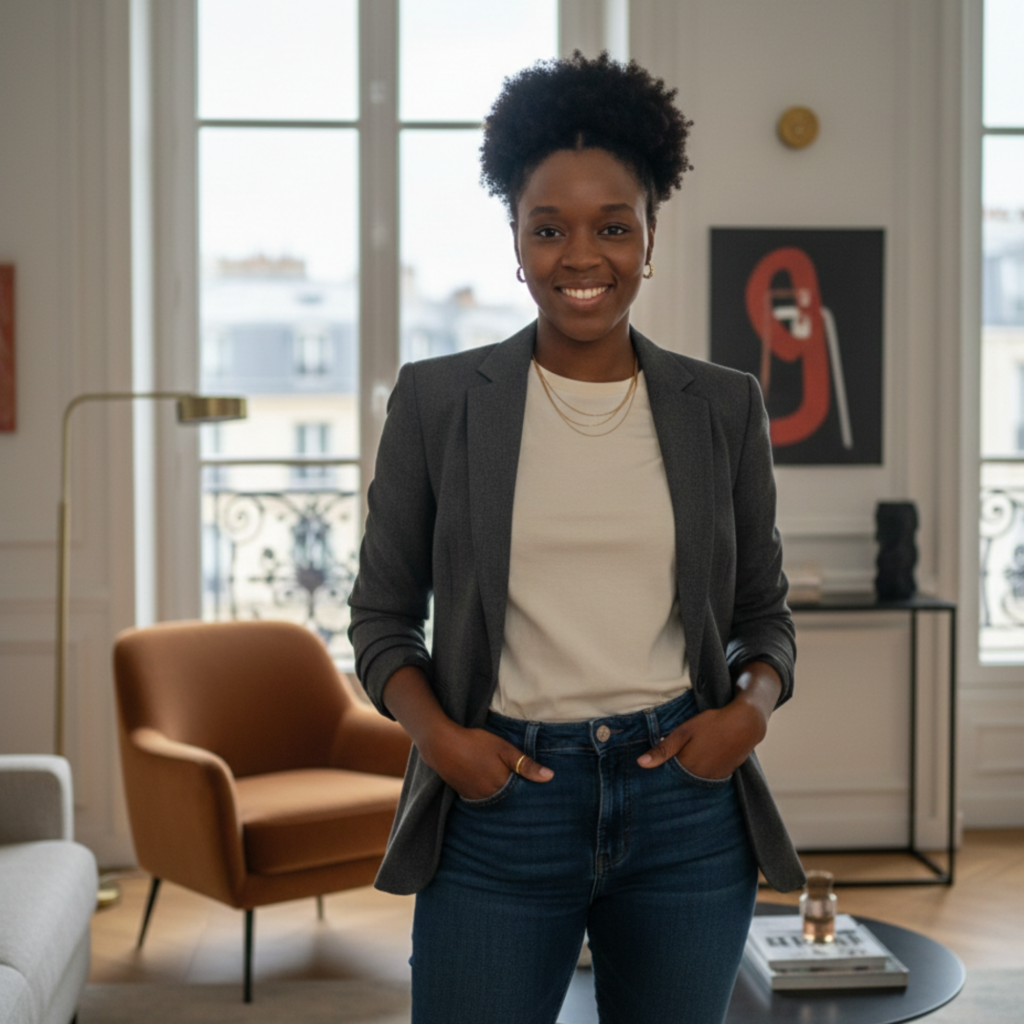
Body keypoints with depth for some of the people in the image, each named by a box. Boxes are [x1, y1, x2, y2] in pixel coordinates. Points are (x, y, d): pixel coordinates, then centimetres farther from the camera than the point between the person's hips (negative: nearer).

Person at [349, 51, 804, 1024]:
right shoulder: (436, 399, 1)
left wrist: (750, 708, -7)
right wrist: (436, 734, -11)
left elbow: (764, 609, 13)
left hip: (687, 804, 2)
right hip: (499, 807, -1)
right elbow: (382, 614, 6)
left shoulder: (724, 407, 5)